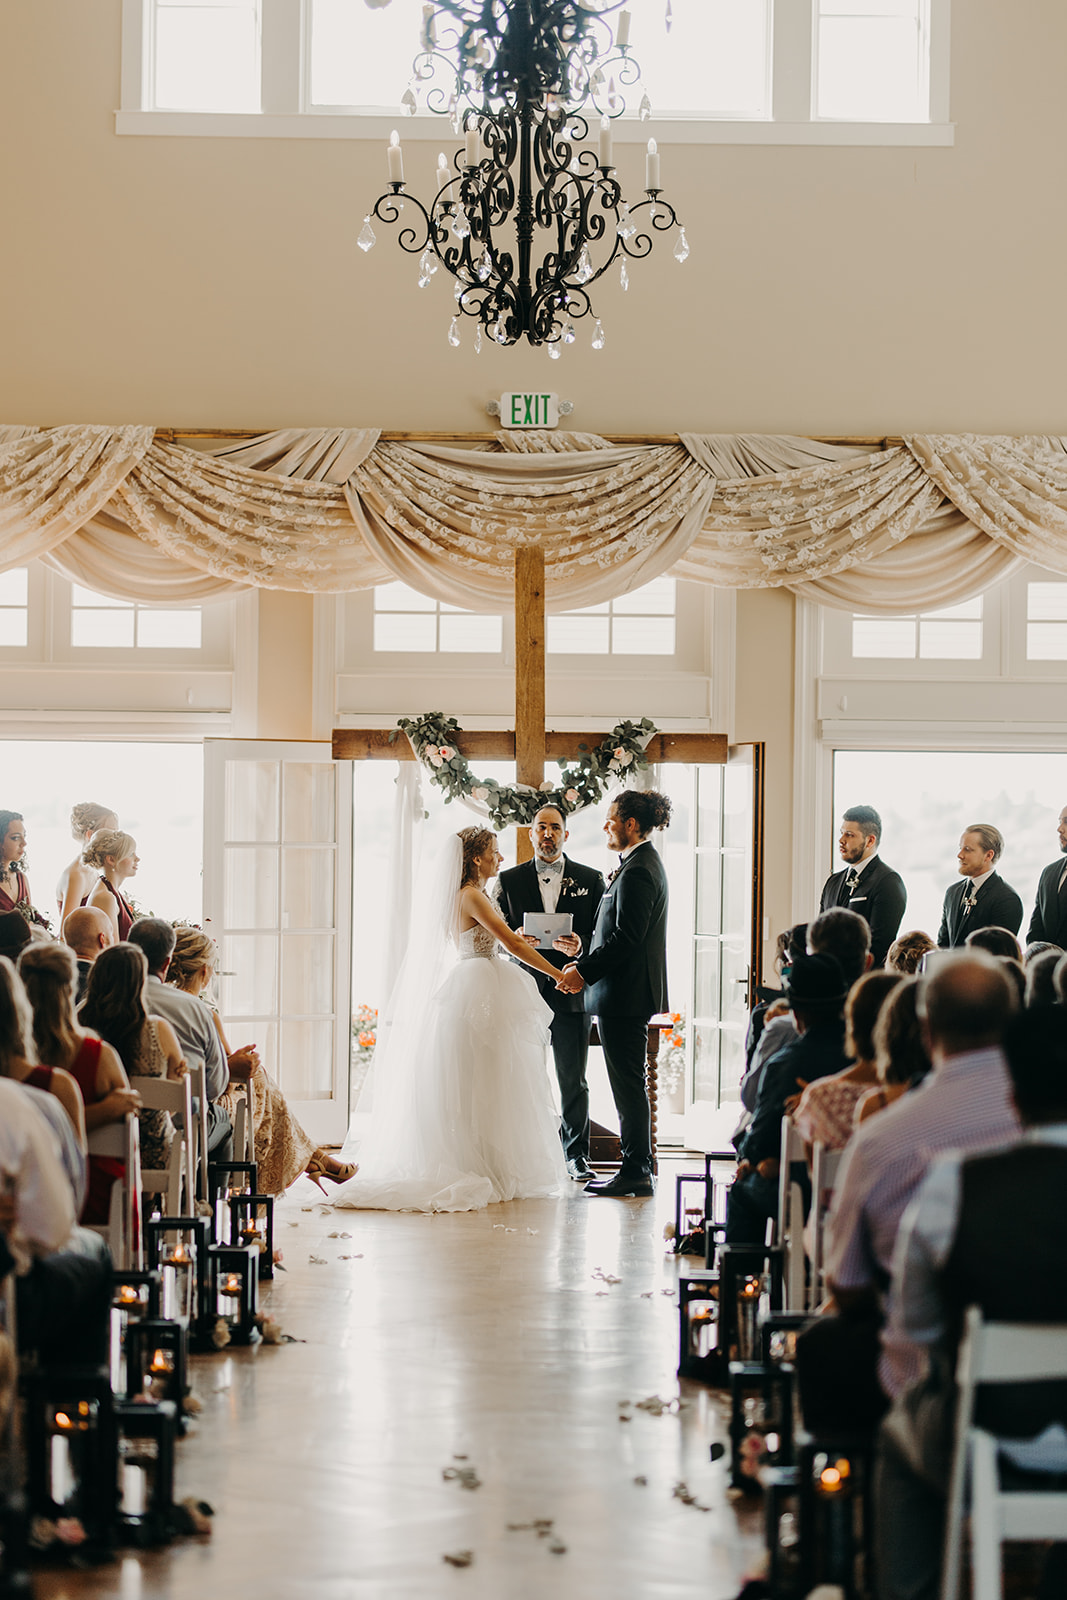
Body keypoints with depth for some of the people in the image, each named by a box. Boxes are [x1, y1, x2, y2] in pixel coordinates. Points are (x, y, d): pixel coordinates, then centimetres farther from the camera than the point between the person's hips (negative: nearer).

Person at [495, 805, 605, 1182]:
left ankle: (577, 1155, 11)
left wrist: (580, 946, -16)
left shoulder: (590, 879, 8)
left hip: (571, 991, 0)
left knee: (573, 1079, 2)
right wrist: (517, 938, -14)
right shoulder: (509, 880, 10)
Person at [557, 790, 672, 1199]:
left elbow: (626, 936, -22)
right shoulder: (643, 864, 17)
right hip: (625, 992, 11)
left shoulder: (637, 872, -16)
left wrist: (585, 970, -17)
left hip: (624, 995, -11)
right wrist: (586, 961, 12)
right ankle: (638, 1168, 17)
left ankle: (636, 1172, -3)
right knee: (629, 1084, 13)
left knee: (628, 1084, -6)